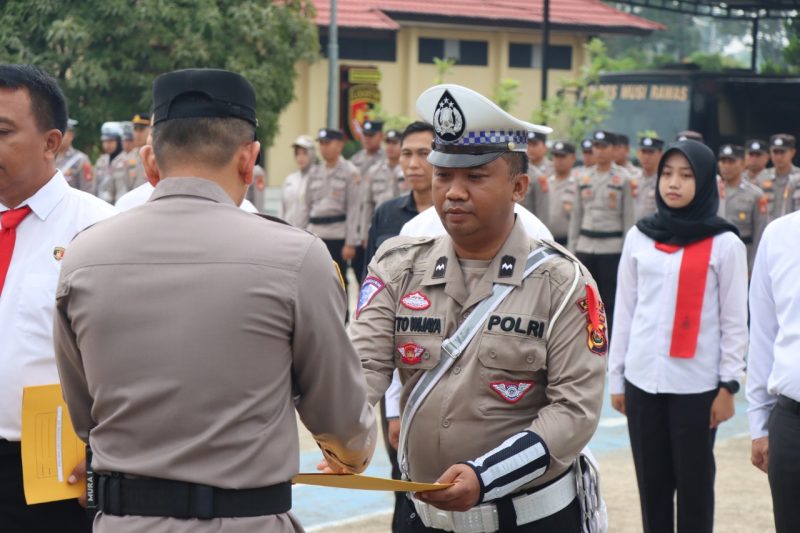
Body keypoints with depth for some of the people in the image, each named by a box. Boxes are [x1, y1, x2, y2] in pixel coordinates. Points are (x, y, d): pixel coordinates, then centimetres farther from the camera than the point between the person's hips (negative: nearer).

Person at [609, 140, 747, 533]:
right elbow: (624, 310, 10)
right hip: (643, 379, 3)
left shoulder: (724, 244, -3)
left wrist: (729, 385, -6)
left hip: (696, 383, -3)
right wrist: (616, 376, 8)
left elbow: (734, 320, -2)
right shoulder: (639, 237, 6)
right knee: (651, 482, 8)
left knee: (693, 483, 1)